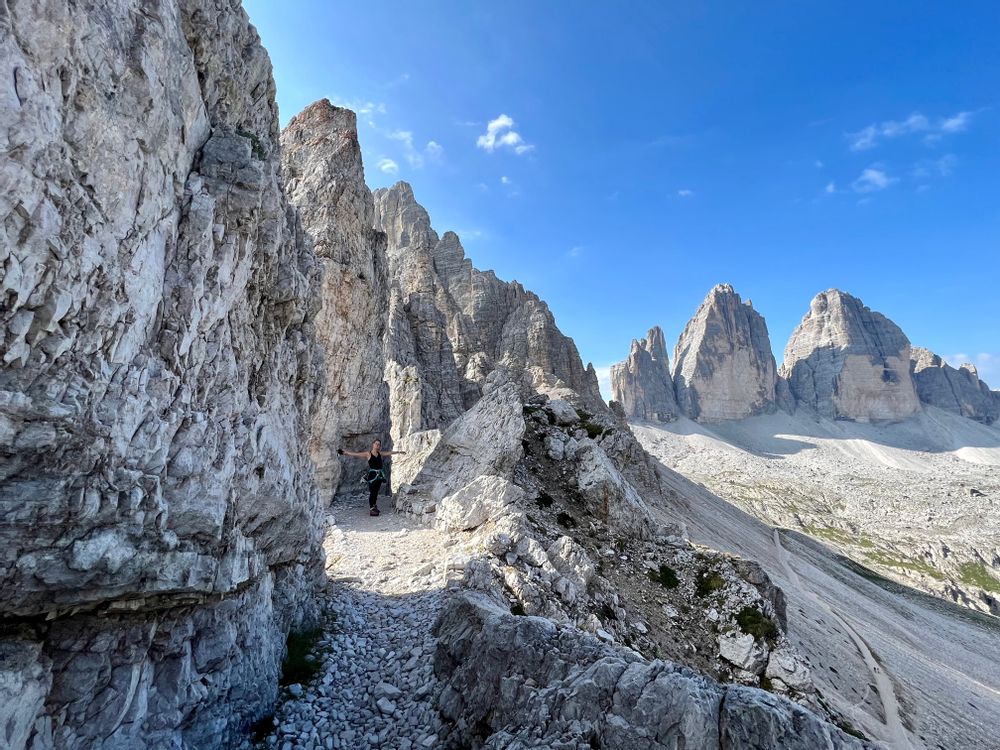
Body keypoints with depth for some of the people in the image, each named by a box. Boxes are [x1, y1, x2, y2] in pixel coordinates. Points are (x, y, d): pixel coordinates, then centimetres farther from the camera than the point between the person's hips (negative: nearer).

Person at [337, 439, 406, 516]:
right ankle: (371, 509, 6)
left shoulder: (380, 453, 9)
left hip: (379, 475, 5)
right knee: (372, 492, -3)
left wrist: (399, 451, 27)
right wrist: (345, 452, -12)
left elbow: (390, 452, 20)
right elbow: (356, 454, -8)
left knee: (376, 492, 12)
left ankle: (374, 507, 27)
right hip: (372, 475, -5)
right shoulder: (368, 454, -5)